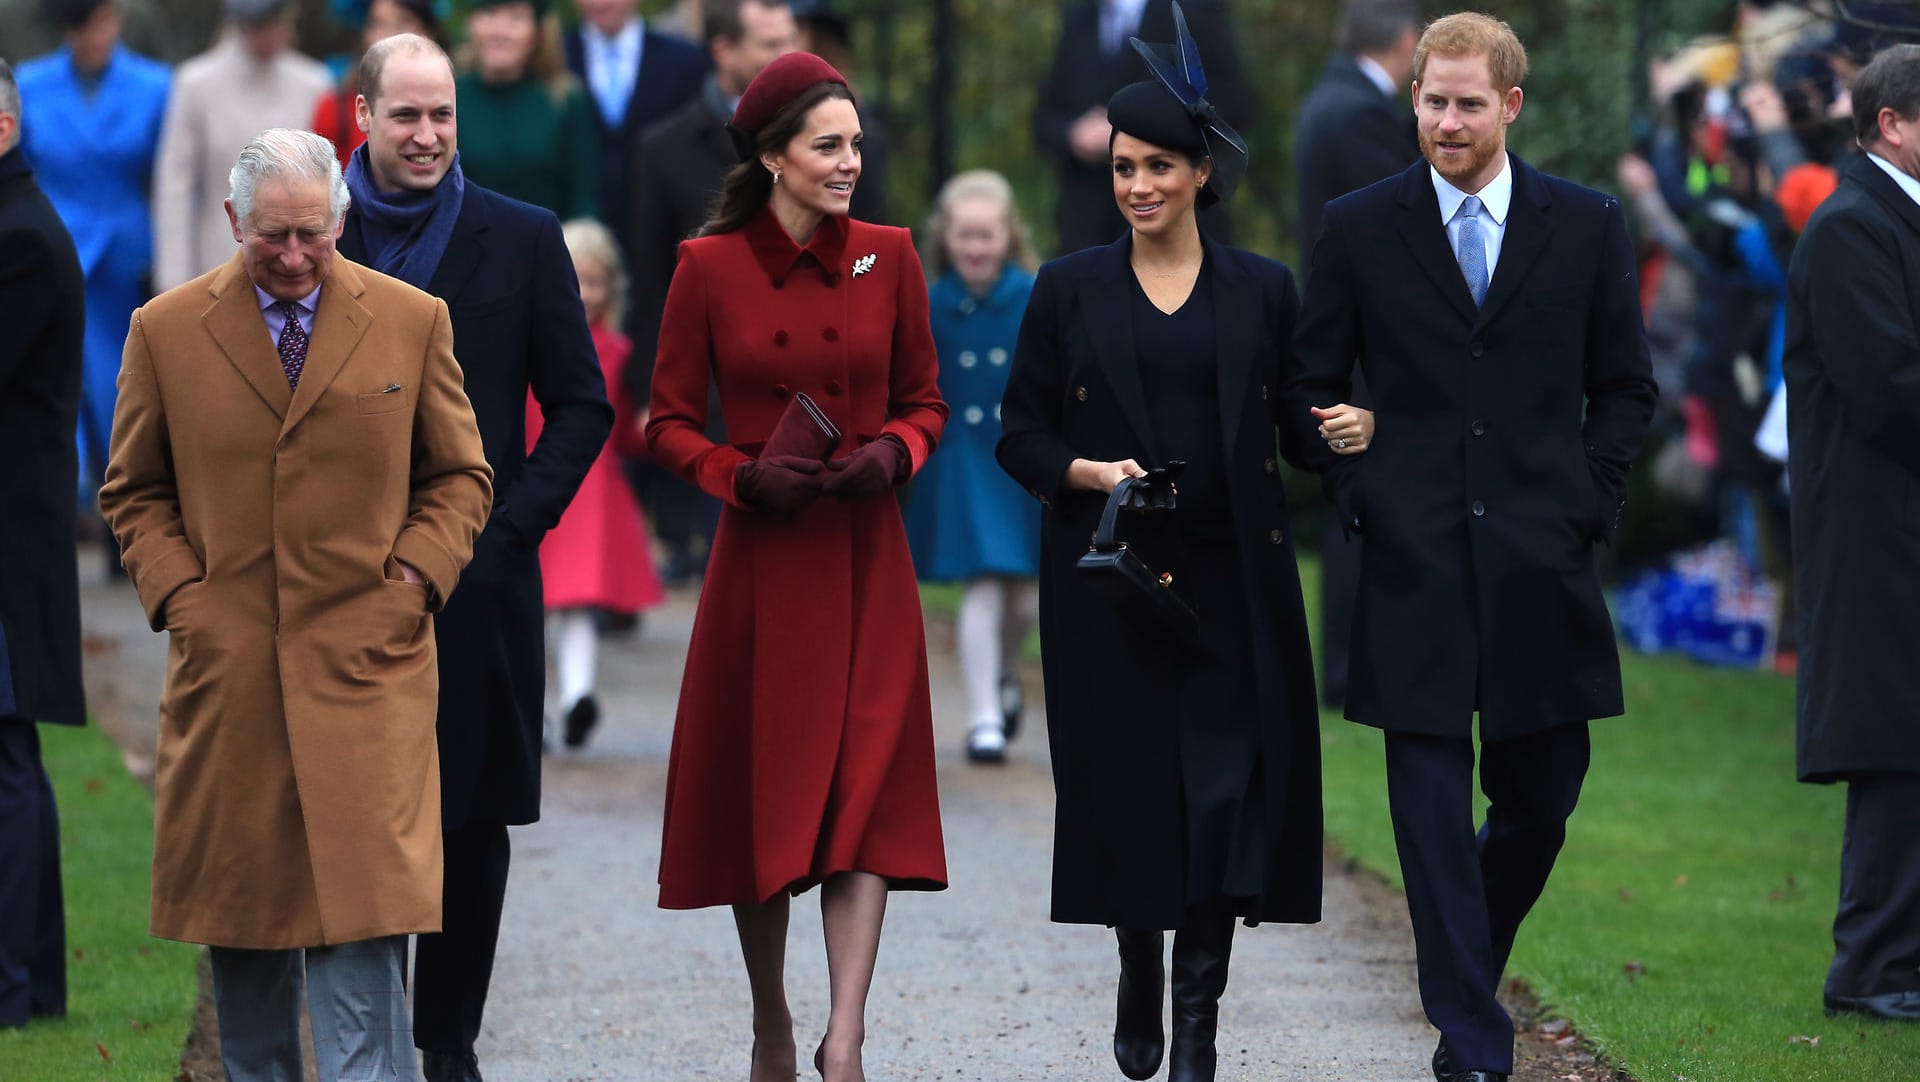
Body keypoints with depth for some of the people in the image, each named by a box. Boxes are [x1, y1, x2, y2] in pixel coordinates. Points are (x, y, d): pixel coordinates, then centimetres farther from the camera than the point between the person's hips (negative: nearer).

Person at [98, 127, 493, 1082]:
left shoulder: (413, 322, 5)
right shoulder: (165, 332, 5)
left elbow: (460, 476, 13)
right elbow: (133, 492, 13)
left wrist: (414, 576, -2)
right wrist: (176, 590, -2)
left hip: (364, 659, -1)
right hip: (225, 668, 1)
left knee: (360, 901, -10)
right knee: (236, 902, 6)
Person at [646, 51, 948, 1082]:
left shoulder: (887, 258, 2)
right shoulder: (709, 268, -2)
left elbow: (925, 405, 10)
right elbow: (667, 423, 2)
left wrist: (888, 455, -10)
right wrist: (742, 475, -14)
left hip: (865, 561, 1)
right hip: (759, 561, -1)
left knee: (867, 790, -10)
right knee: (761, 790, 6)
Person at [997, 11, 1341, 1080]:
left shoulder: (1263, 291, 6)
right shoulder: (1070, 290, 5)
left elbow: (1293, 426, 10)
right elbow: (1022, 436, 6)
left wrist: (1343, 426, -11)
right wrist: (1091, 472, -13)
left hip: (1233, 579, 0)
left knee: (1229, 785, -8)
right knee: (1125, 783, 0)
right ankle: (1140, 974, 25)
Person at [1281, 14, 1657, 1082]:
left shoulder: (1588, 226, 6)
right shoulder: (1359, 228, 4)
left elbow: (1626, 388, 11)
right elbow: (1309, 389, 9)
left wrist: (1589, 503, 0)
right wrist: (1357, 494, -4)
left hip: (1542, 561, 1)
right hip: (1415, 563, -1)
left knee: (1542, 797, 8)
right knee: (1434, 813, -3)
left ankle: (1470, 956, 35)